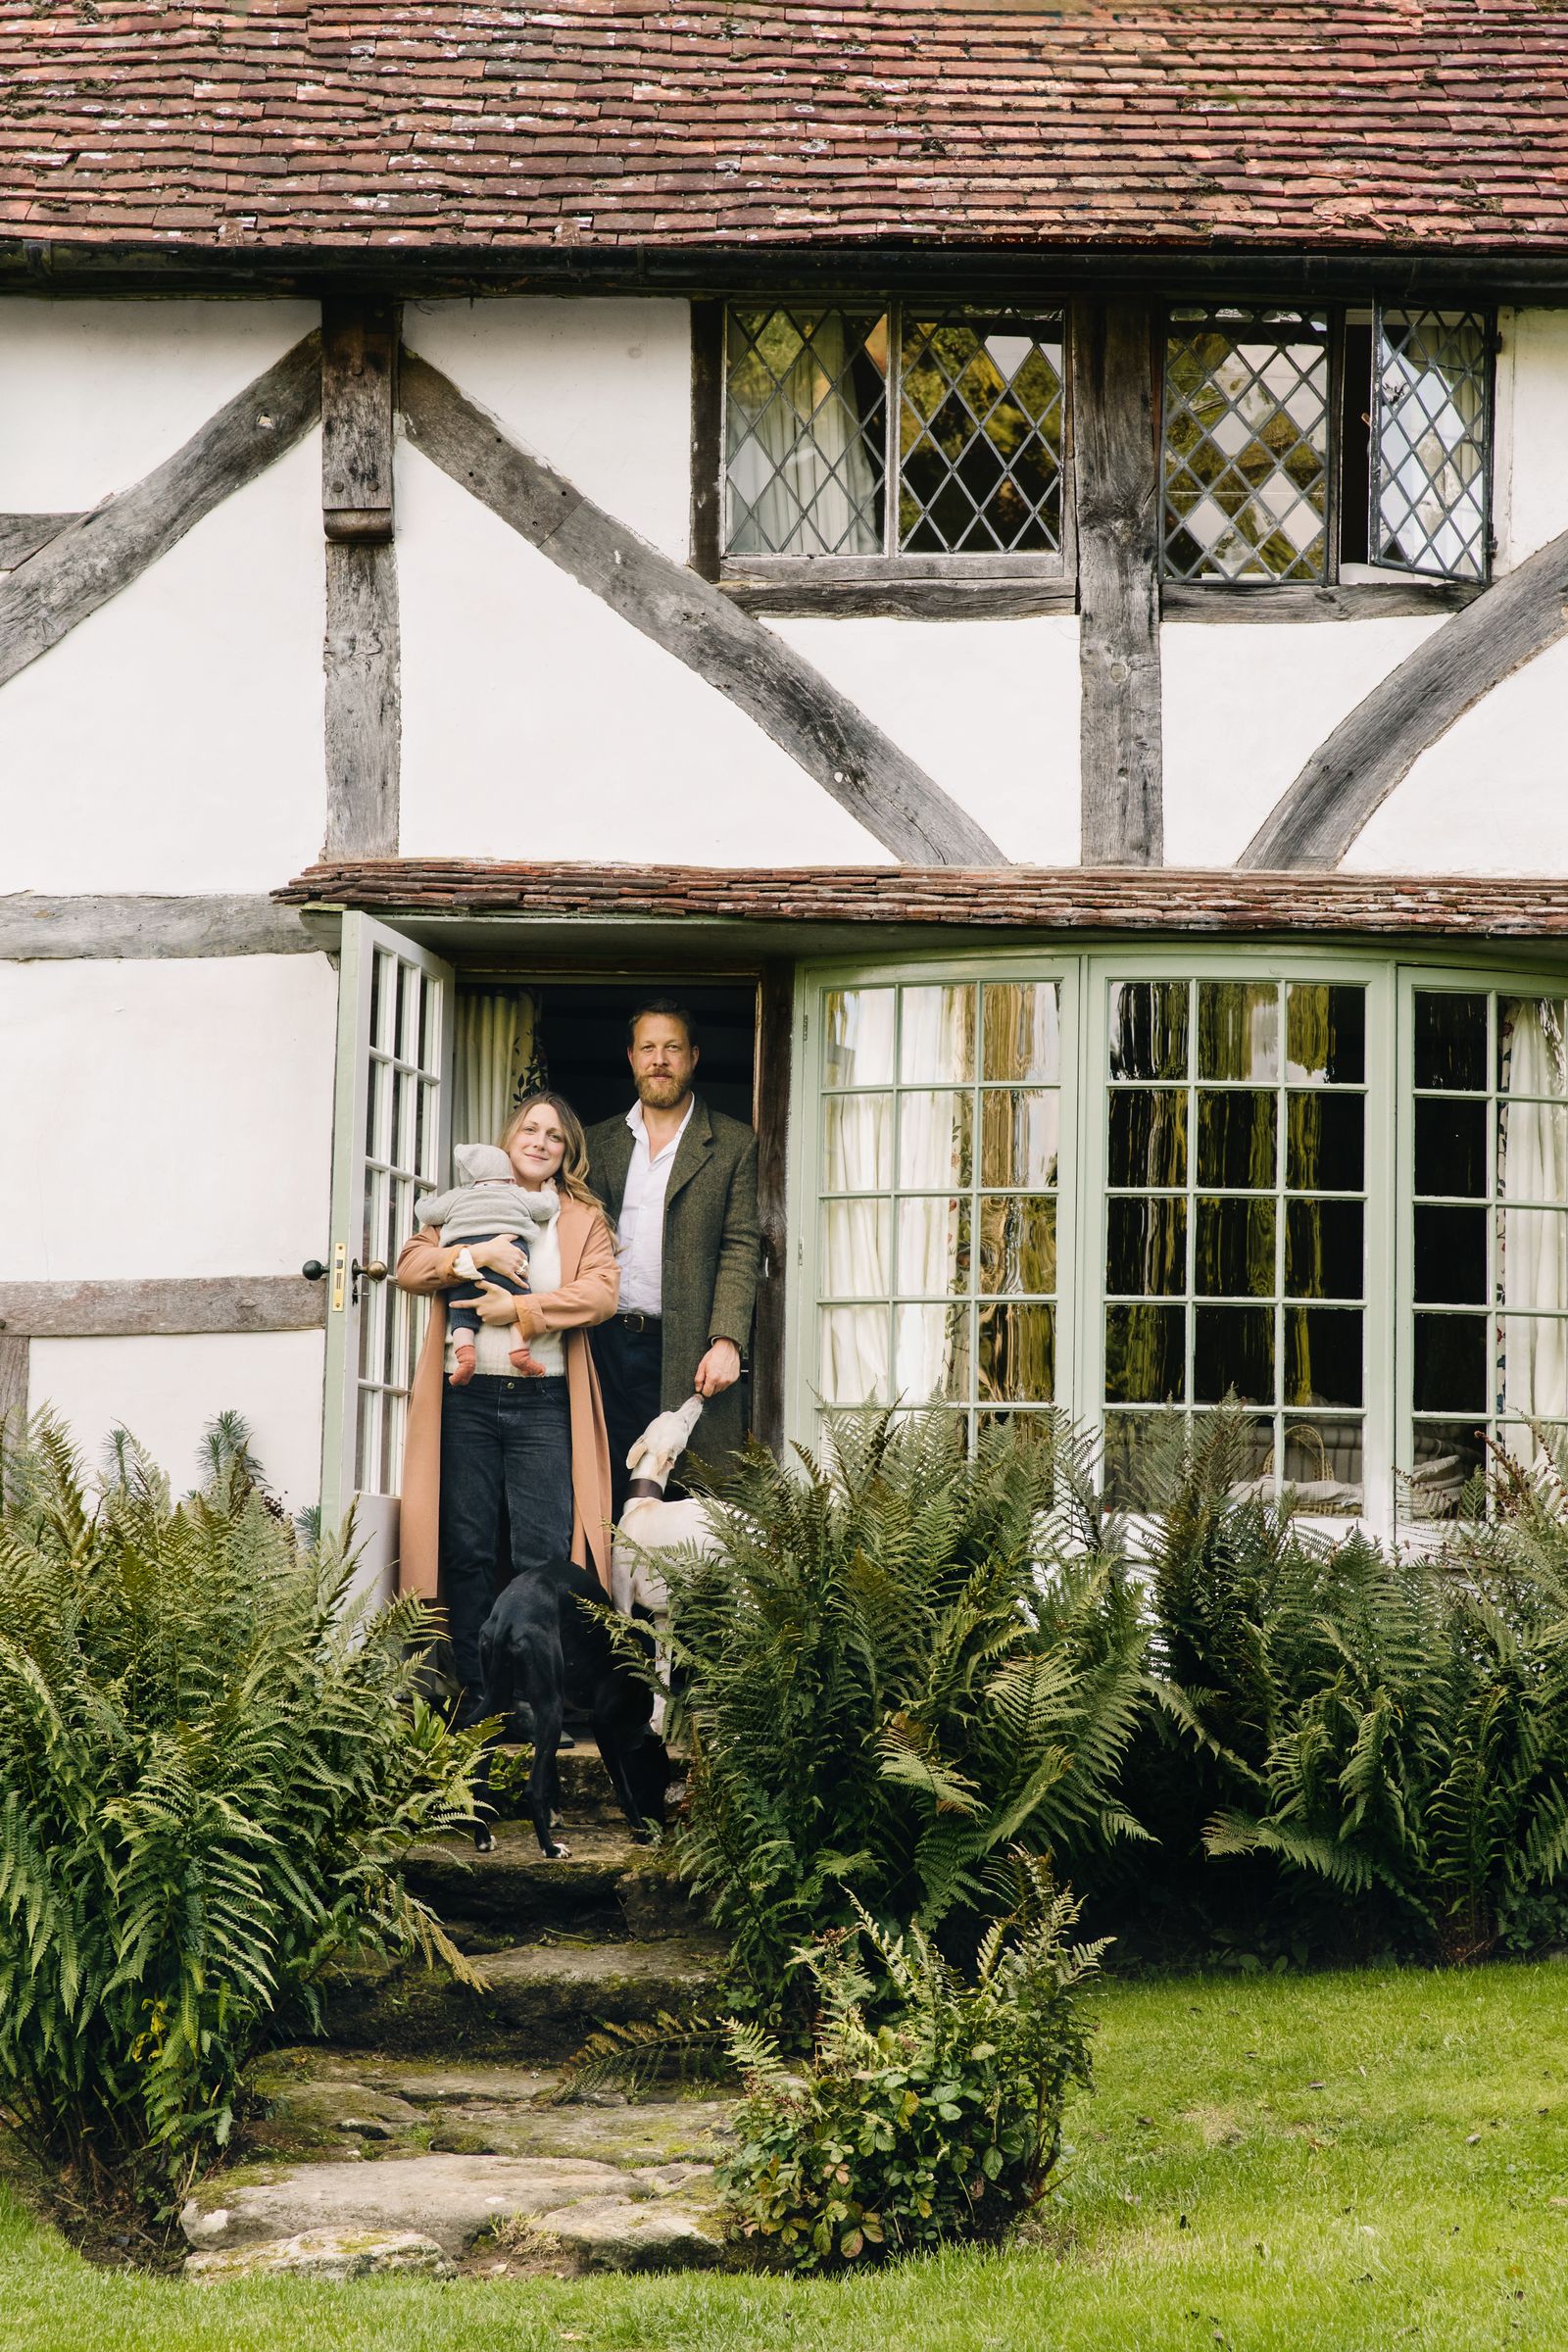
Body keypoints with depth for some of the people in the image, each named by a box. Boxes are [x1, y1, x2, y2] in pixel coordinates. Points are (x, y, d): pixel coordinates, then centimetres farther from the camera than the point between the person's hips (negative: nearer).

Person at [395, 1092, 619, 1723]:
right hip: (465, 1402, 1)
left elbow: (601, 1293, -4)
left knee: (544, 1554, -7)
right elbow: (410, 1265, 2)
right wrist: (475, 1255, -13)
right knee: (467, 1550, 1)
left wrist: (520, 1309, -12)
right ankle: (472, 1691, 7)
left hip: (544, 1404, -1)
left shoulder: (583, 1218, 12)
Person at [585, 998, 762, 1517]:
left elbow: (741, 1250, -1)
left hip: (685, 1355, -3)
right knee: (609, 1497, 2)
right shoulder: (599, 1141, 17)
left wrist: (726, 1341, -12)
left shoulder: (733, 1145, 6)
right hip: (605, 1343, 3)